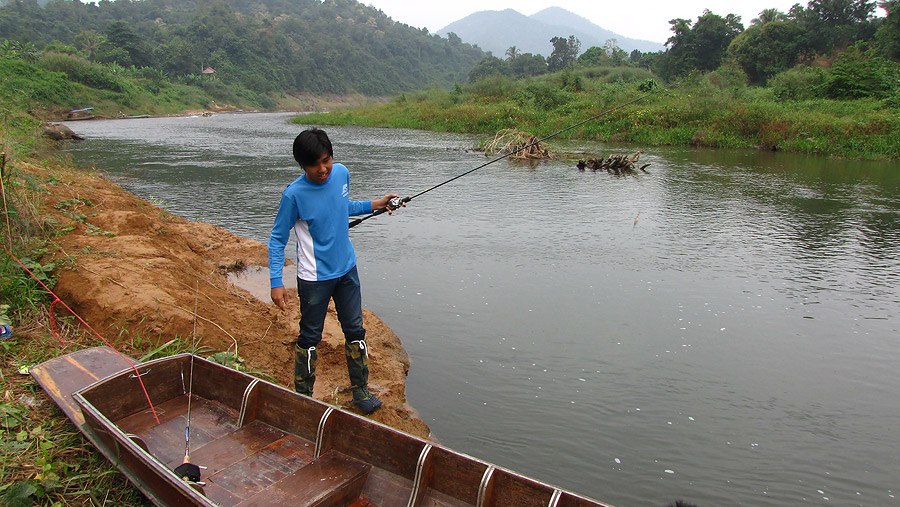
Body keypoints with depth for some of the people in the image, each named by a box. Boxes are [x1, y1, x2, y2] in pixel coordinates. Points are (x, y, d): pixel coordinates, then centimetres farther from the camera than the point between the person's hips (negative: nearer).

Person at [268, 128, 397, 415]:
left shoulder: (341, 173, -4)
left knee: (355, 331, 12)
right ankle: (303, 397, 28)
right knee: (310, 337, 8)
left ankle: (361, 392, 29)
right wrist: (276, 282, -18)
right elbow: (277, 239, -12)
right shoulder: (294, 195, -20)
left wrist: (373, 205, 7)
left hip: (346, 270, 5)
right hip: (315, 278, -5)